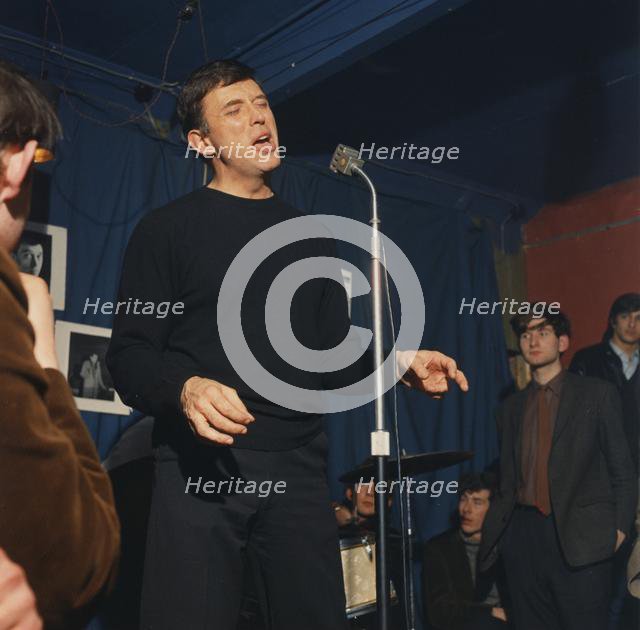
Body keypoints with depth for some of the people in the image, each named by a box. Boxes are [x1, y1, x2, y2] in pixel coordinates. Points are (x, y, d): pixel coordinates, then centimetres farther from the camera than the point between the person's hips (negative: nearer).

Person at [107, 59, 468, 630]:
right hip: (202, 463, -3)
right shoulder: (167, 230, 4)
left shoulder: (309, 236, 18)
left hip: (298, 466, 4)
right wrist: (185, 388, -24)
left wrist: (399, 363, 0)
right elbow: (130, 356, -3)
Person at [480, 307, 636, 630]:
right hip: (523, 535, 4)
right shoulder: (511, 407, 16)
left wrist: (619, 527, -7)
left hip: (579, 536, -4)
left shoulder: (597, 394, 5)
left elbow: (621, 469, 3)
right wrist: (496, 527, 7)